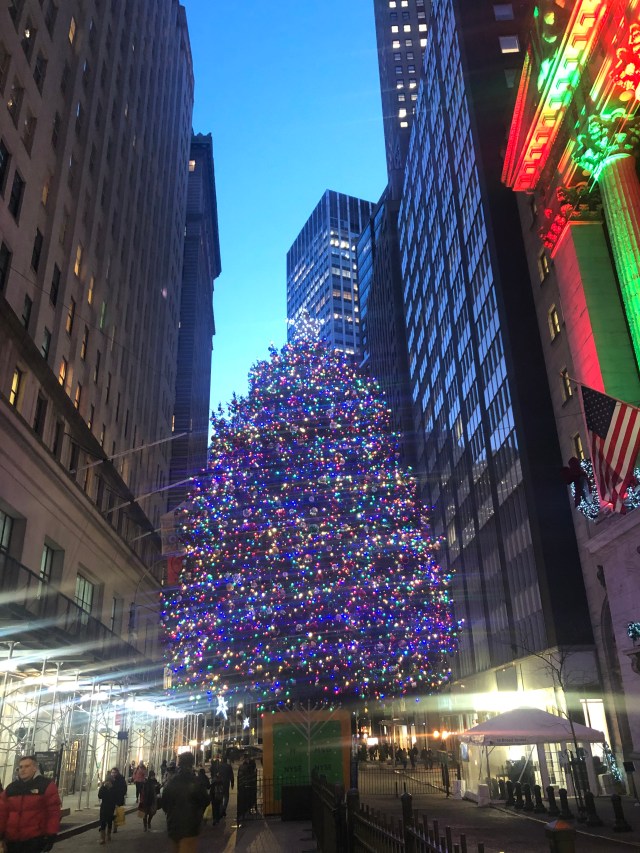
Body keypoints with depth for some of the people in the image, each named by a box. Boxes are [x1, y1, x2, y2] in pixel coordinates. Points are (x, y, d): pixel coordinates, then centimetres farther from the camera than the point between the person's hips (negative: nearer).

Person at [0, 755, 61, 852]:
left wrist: (51, 835, -12)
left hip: (34, 839, -5)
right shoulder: (10, 788, 10)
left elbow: (53, 811, -7)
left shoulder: (47, 786, -5)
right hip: (11, 840, 5)